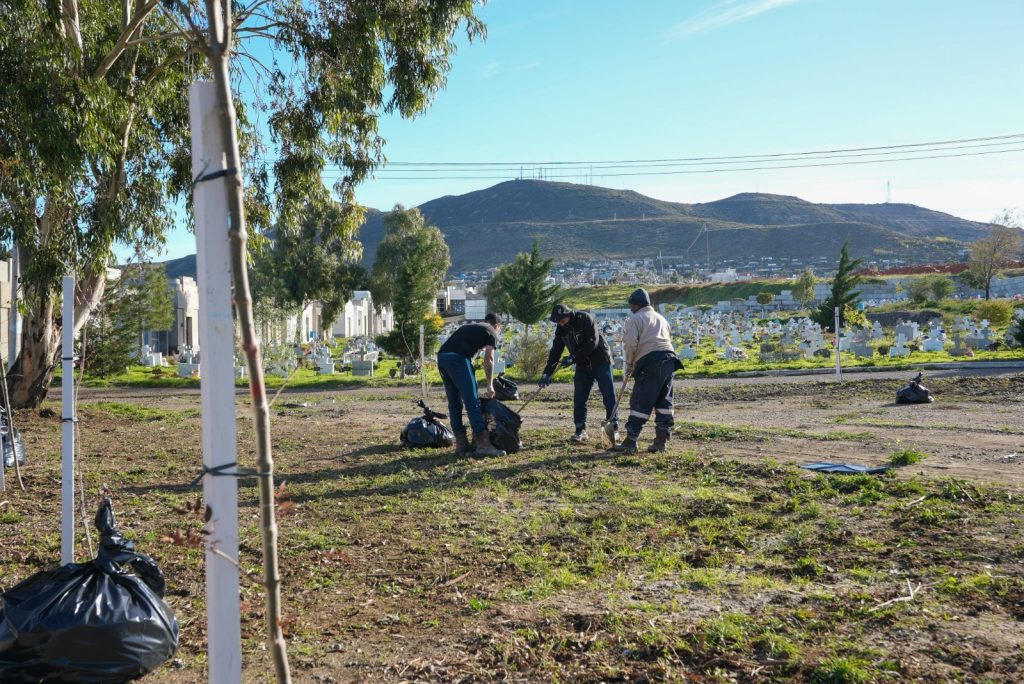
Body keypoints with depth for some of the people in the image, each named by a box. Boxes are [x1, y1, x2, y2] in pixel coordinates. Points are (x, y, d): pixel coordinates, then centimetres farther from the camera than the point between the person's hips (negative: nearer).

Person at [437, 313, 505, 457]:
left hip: (441, 356, 8)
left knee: (454, 402, 13)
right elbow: (488, 360, 5)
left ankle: (460, 443, 14)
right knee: (472, 401, -7)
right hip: (457, 359, -8)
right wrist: (490, 385, 12)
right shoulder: (491, 332, 13)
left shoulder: (469, 327, 34)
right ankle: (483, 443, -10)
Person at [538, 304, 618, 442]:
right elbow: (555, 351, 1)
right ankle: (581, 430, 6)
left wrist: (573, 358, -24)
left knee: (609, 395, -4)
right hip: (583, 365, 6)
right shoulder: (561, 329, 0)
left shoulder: (585, 319, -18)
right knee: (579, 399, 1)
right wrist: (547, 372, -7)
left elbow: (593, 342, -24)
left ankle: (613, 427, 1)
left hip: (600, 362, -6)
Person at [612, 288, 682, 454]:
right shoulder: (661, 318, 26)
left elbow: (631, 343, -10)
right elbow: (669, 337, 21)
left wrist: (629, 362, 5)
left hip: (650, 361, -7)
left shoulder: (634, 319, 3)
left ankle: (630, 442, -6)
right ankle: (661, 441, 13)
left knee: (640, 401, -5)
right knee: (664, 401, 11)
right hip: (669, 358, 7)